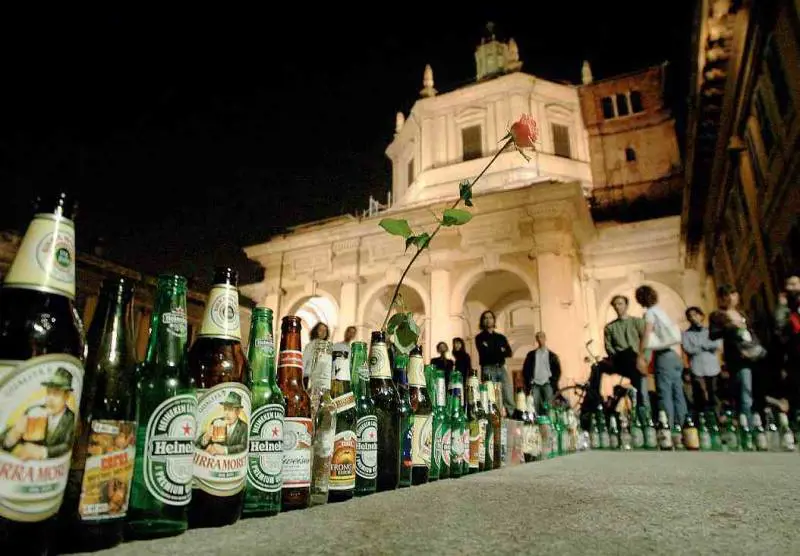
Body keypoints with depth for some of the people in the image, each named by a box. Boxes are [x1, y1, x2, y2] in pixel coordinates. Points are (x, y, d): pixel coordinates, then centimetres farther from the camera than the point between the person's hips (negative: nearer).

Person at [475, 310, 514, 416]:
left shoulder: (501, 337, 21)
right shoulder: (480, 337, 9)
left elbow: (509, 353, 7)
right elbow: (484, 353, -7)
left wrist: (492, 352, -7)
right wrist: (500, 351, 1)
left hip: (501, 369, 4)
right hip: (488, 369, -4)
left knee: (509, 399, -5)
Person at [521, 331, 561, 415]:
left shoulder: (552, 355, 13)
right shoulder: (531, 354, 14)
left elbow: (557, 370, 10)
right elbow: (525, 369, 12)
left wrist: (553, 382, -2)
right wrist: (528, 382, 2)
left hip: (547, 384, -1)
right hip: (535, 384, 1)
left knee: (549, 406, -12)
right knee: (536, 406, -8)